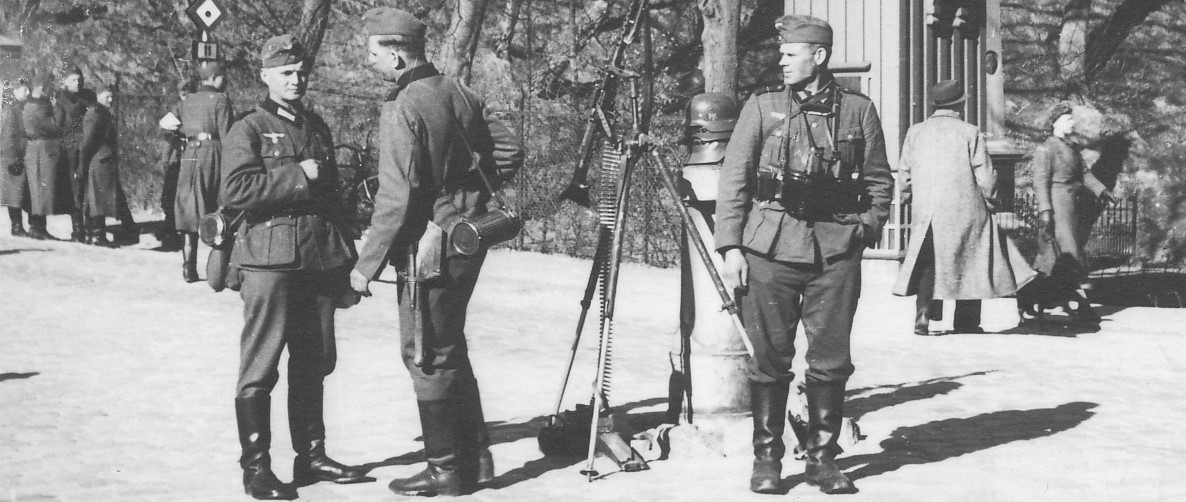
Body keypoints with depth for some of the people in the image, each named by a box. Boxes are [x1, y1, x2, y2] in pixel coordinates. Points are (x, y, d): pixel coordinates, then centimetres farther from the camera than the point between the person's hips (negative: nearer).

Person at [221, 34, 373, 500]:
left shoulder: (317, 127, 17)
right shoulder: (247, 130, -2)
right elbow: (234, 190, -17)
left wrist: (347, 262, 18)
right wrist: (297, 176, -15)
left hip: (320, 260, 6)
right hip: (269, 260, -6)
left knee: (314, 362, 11)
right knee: (260, 366, -3)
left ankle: (311, 455, 21)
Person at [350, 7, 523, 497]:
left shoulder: (401, 109, -17)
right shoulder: (459, 94, 6)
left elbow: (396, 198, -21)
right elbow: (509, 153, 12)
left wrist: (367, 264, -15)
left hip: (429, 246, -8)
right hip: (469, 237, 8)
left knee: (427, 356, 3)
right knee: (451, 349, 19)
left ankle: (447, 470, 11)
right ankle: (475, 456, 25)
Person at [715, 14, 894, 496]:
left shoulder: (858, 110, 8)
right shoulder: (761, 108, 6)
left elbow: (879, 180, 15)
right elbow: (733, 179, 4)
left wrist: (867, 229, 2)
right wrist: (731, 246, -3)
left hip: (836, 251, 1)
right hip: (770, 245, -1)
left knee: (831, 360, 4)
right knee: (769, 357, 1)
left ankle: (823, 457, 16)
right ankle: (766, 458, 12)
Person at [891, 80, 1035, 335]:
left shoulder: (915, 132, 6)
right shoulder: (969, 132, -4)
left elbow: (904, 171, 10)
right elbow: (984, 173, -5)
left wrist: (908, 198, 21)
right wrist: (990, 200, 7)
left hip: (924, 210, 3)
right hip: (963, 209, -3)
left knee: (926, 265, 7)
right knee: (968, 263, 10)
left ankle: (922, 320, -1)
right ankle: (966, 321, 14)